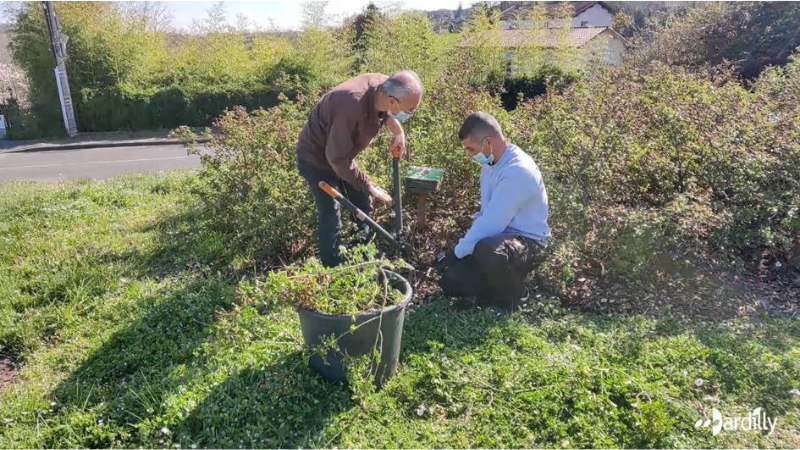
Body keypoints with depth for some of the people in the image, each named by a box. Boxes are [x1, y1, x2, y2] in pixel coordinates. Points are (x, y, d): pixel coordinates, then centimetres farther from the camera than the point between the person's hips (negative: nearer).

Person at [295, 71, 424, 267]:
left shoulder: (383, 86, -18)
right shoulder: (351, 106, -42)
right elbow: (337, 158, -33)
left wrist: (398, 131, -8)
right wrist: (368, 186, -25)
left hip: (341, 153, 8)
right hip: (317, 158, -8)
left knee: (363, 207, 17)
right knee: (330, 219, -3)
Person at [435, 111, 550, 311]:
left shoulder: (518, 170, -26)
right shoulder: (490, 163, 3)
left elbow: (492, 224, -28)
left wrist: (457, 252, -19)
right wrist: (460, 248, 1)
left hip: (526, 241, -7)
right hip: (499, 236, 8)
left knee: (487, 250, -40)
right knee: (452, 281, -8)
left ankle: (512, 297, -9)